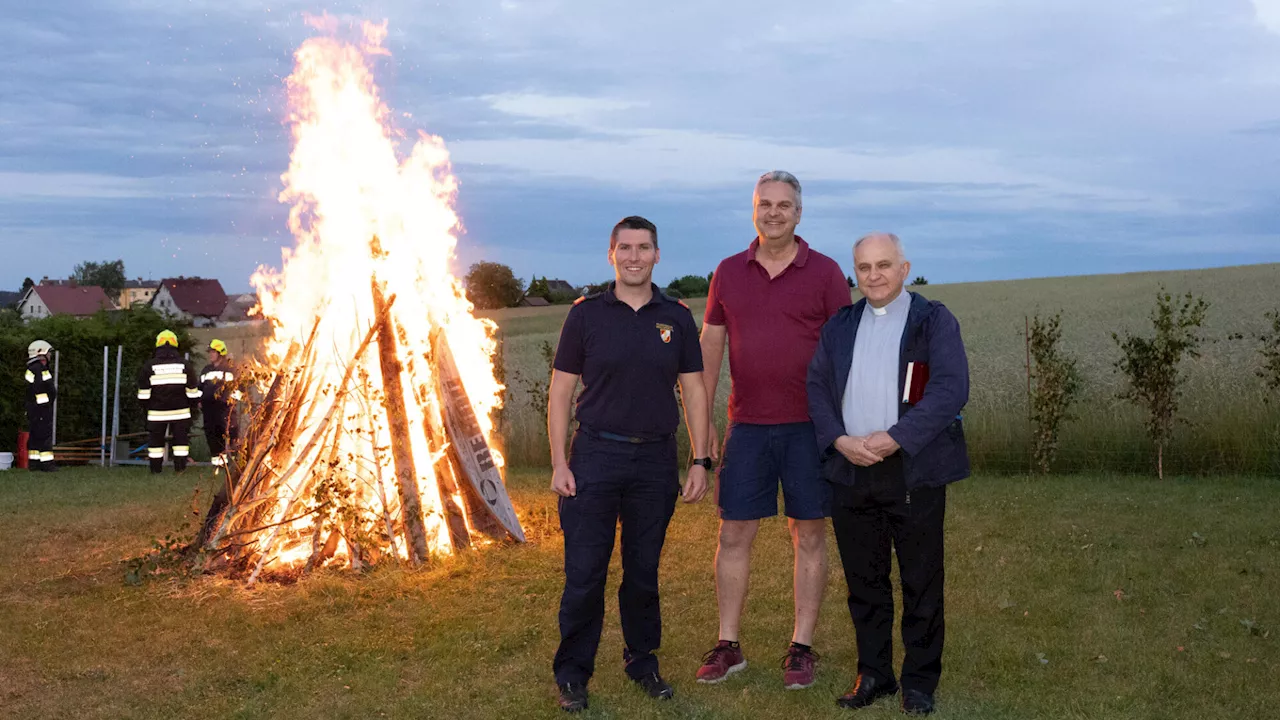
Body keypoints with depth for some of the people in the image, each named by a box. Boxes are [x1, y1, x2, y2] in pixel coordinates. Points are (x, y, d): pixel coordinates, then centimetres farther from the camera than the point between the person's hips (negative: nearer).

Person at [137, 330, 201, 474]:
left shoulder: (148, 366, -4)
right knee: (180, 439, 8)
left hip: (157, 412, 0)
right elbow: (192, 391, 3)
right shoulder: (185, 365, -1)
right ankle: (180, 467, 7)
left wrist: (146, 407, 13)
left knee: (156, 440, 9)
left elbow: (144, 394, -1)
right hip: (180, 411, 1)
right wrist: (192, 404, 16)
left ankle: (156, 468, 10)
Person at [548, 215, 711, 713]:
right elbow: (560, 392, 1)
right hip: (595, 454, -2)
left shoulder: (676, 317, 6)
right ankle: (572, 674, 13)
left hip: (655, 460, 2)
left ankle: (643, 663, 27)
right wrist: (559, 463, -5)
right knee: (584, 572, -1)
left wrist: (700, 460, 2)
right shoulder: (586, 313, 0)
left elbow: (693, 391, 8)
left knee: (644, 570, 11)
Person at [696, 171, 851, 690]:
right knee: (733, 535, 4)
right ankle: (728, 647, 16)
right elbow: (710, 345, 10)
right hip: (746, 427, 2)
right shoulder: (729, 272, 8)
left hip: (808, 426, -2)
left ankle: (801, 648, 16)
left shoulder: (825, 273, 0)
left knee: (809, 535, 5)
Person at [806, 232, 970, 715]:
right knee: (864, 581, 11)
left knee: (921, 583, 4)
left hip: (914, 471, -4)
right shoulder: (839, 326, 13)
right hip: (850, 471, 4)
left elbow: (951, 389, -12)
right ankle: (873, 675, 24)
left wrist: (895, 438, -18)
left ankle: (920, 680, 18)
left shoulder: (934, 321, -1)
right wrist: (840, 440, -8)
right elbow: (817, 386, 9)